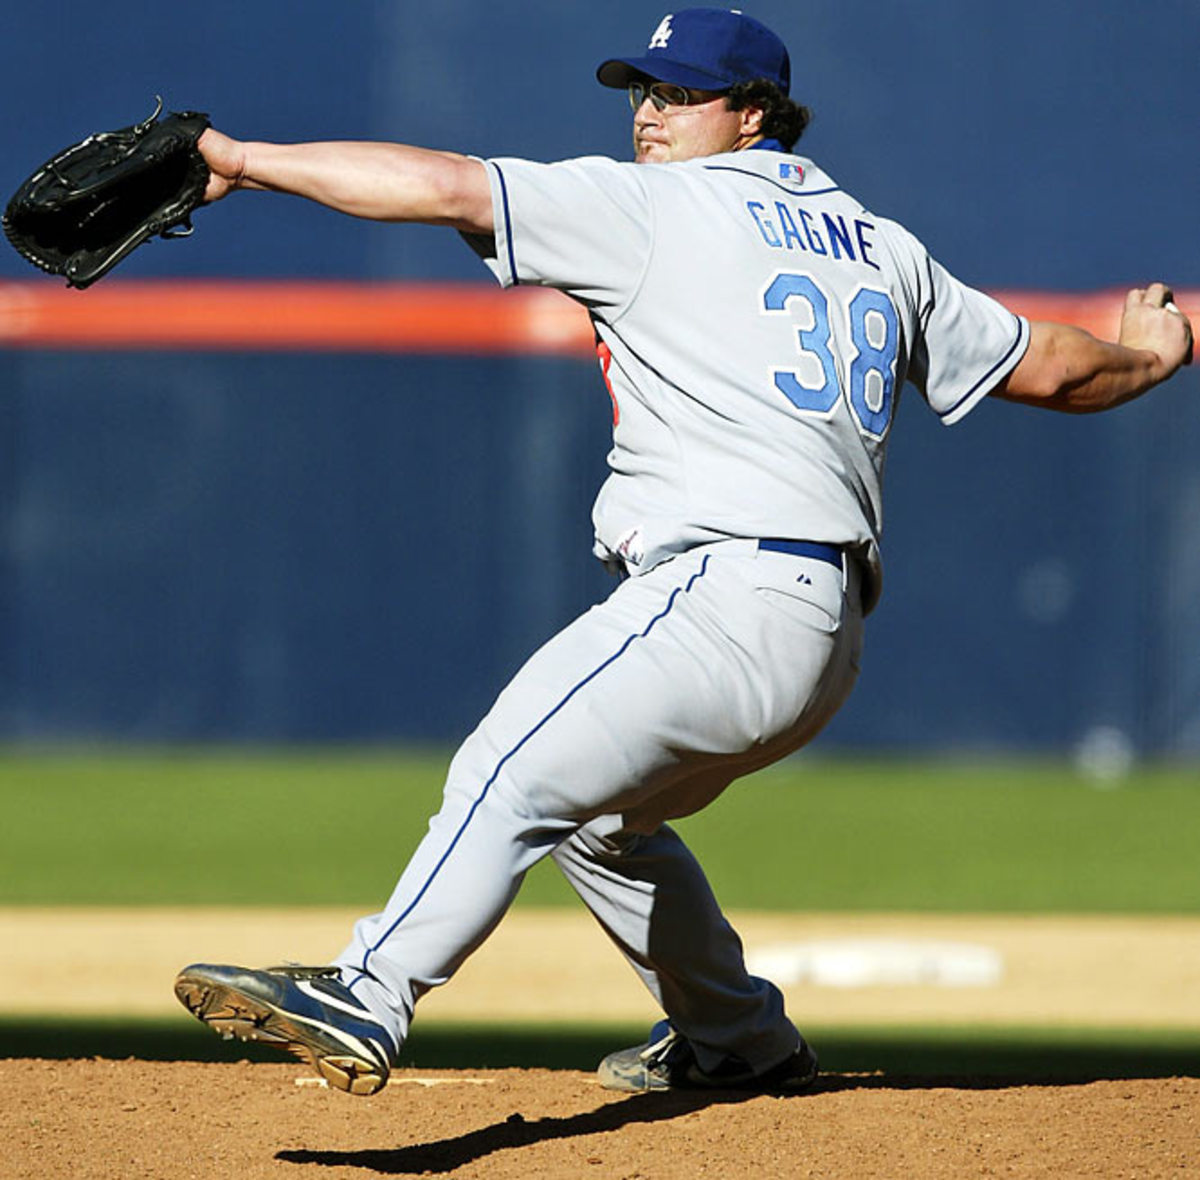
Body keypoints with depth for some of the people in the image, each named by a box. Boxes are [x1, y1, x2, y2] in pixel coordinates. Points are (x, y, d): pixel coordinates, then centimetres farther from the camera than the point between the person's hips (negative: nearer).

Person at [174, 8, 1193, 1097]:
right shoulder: (880, 248, 21)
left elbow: (446, 187, -8)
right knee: (596, 815, 28)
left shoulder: (652, 206, 1)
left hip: (728, 594, -9)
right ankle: (740, 1040, 37)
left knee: (513, 774, -24)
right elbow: (1052, 368, 26)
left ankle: (365, 1001, -42)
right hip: (829, 636, 9)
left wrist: (247, 160, -5)